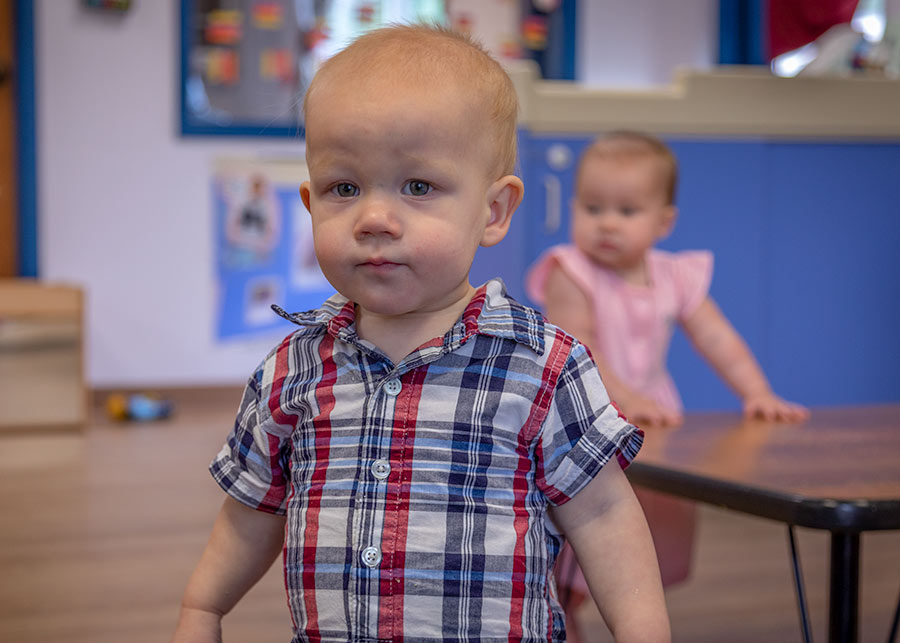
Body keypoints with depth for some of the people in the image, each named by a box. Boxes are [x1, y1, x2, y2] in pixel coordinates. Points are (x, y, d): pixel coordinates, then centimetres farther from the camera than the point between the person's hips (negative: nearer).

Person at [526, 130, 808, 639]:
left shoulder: (675, 278, 0)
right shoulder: (571, 275, -15)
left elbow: (718, 339, -4)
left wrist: (758, 394, -18)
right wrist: (624, 399, -36)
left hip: (647, 434, 6)